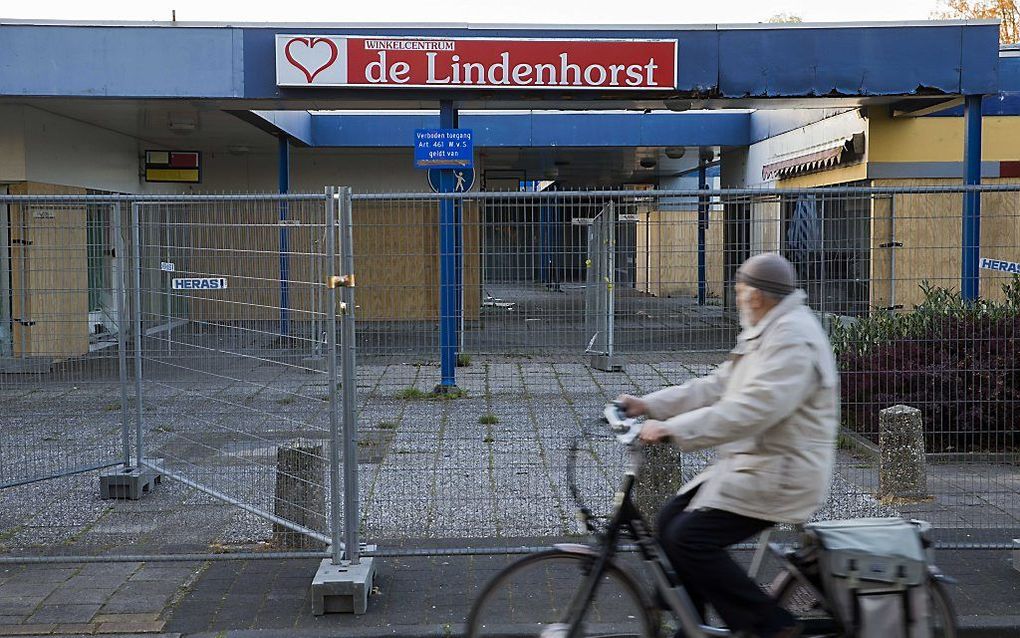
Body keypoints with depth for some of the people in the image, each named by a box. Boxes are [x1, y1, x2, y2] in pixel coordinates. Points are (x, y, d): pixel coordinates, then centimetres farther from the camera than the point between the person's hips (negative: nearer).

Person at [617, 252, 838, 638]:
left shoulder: (793, 339, -19)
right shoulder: (767, 332, 16)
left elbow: (749, 411, -29)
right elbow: (717, 387, 15)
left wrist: (672, 430, -29)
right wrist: (649, 405, 7)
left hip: (778, 475, -10)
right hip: (752, 464, 10)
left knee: (690, 539, -17)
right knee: (671, 523, 7)